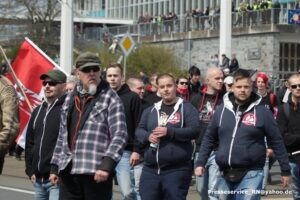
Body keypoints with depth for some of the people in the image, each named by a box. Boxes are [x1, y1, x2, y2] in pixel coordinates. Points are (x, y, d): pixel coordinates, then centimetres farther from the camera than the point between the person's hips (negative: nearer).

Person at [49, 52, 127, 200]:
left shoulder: (110, 99, -2)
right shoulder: (70, 99, 18)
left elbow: (120, 135, -11)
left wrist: (107, 164, -22)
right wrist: (55, 166, 20)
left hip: (97, 173, -5)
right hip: (68, 172, 6)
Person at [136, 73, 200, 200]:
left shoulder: (186, 108, 0)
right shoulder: (150, 110, 16)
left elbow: (194, 130, -11)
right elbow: (139, 131, 14)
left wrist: (169, 131, -18)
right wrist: (148, 136, -9)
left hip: (177, 170, -5)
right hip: (150, 170, 5)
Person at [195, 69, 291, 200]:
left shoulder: (261, 111, -2)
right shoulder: (221, 110, 7)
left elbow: (277, 142, 2)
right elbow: (209, 139, 14)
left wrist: (286, 170, 3)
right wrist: (200, 163, 6)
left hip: (251, 175, -4)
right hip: (225, 175, 4)